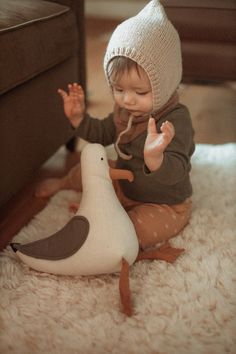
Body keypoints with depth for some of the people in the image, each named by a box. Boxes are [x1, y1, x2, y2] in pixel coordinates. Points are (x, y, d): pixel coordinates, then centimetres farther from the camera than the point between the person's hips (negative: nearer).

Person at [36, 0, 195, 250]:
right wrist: (78, 118, -8)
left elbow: (175, 173, -42)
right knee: (88, 169, 20)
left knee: (133, 229, -34)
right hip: (124, 183, 7)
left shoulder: (176, 120, -32)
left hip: (164, 204, -7)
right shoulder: (125, 109, -8)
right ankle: (62, 183, 50)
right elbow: (103, 134, 9)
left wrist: (155, 158, -64)